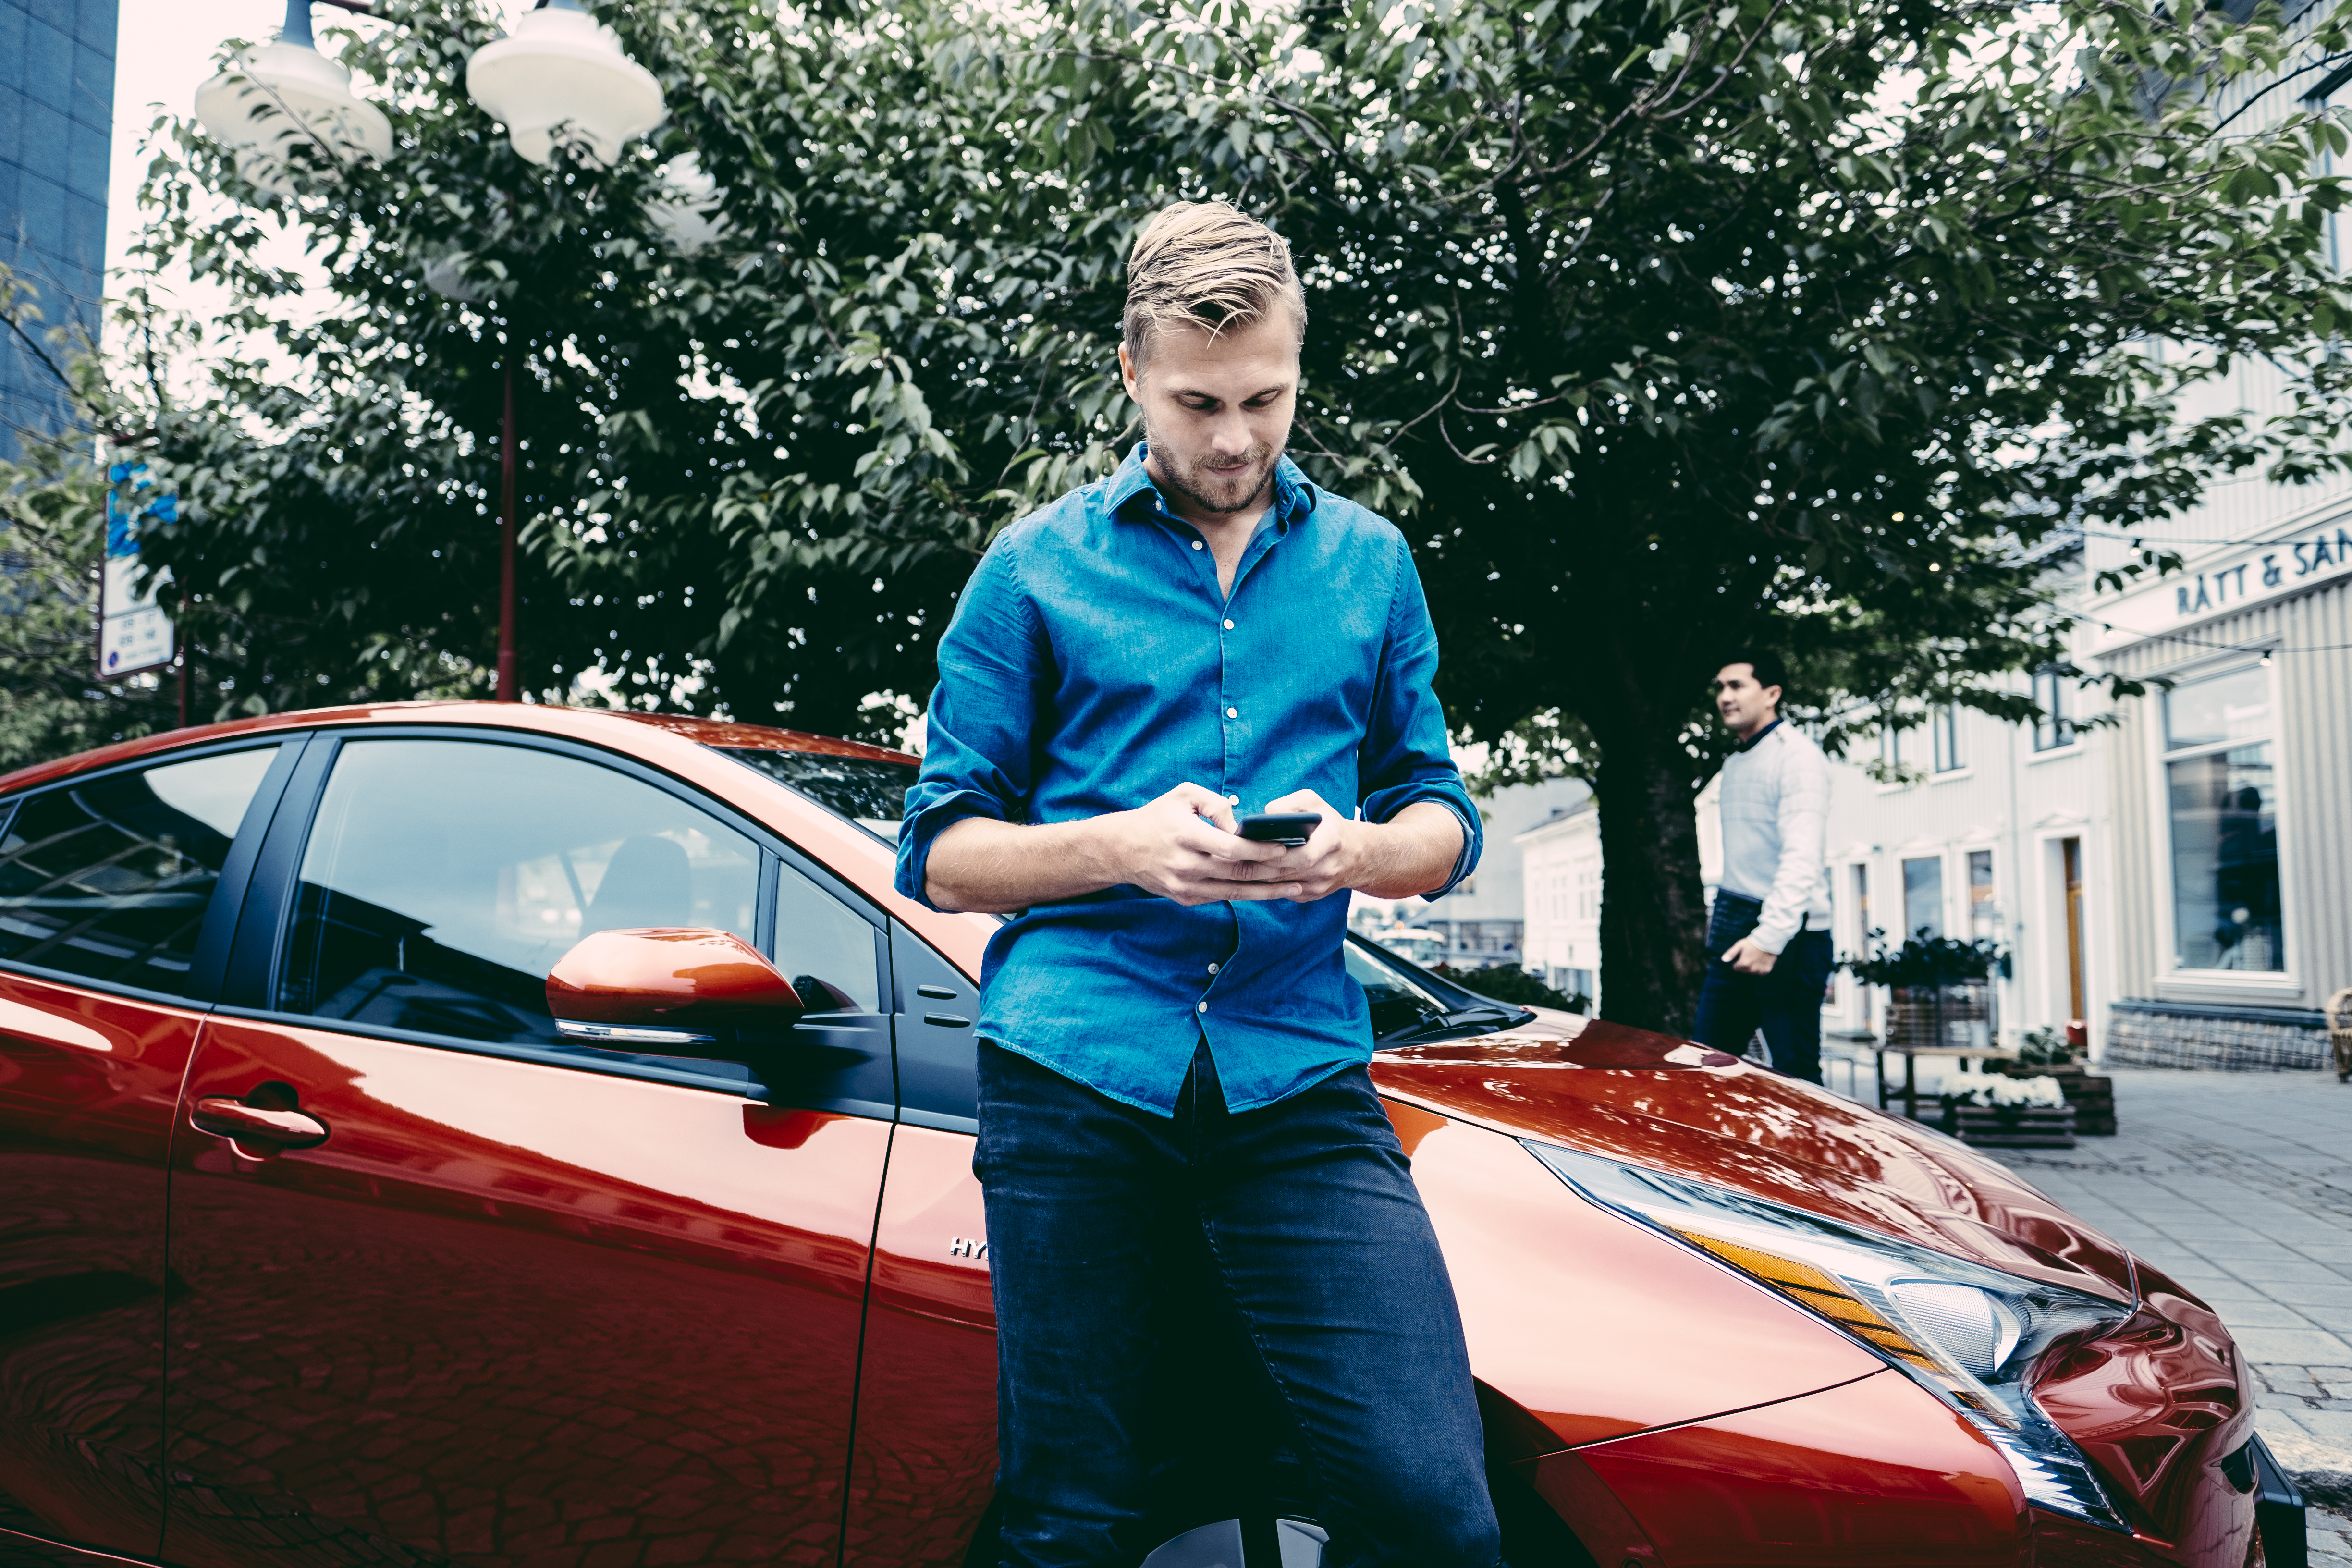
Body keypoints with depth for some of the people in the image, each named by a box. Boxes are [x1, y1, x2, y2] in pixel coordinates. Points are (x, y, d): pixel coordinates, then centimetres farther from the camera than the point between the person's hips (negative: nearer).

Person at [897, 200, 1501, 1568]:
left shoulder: (1369, 561, 16)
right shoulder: (1038, 568, 9)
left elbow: (1444, 822, 17)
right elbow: (939, 851, 8)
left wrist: (1354, 849, -7)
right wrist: (1124, 846, -11)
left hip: (1300, 1083, 1)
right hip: (1078, 1082, -1)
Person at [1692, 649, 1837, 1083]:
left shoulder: (1798, 756, -9)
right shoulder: (1734, 764, 19)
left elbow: (1802, 858, -20)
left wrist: (1770, 937, -28)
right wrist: (1722, 923, 16)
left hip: (1788, 936, -8)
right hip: (1735, 933, 8)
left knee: (1796, 1073, -5)